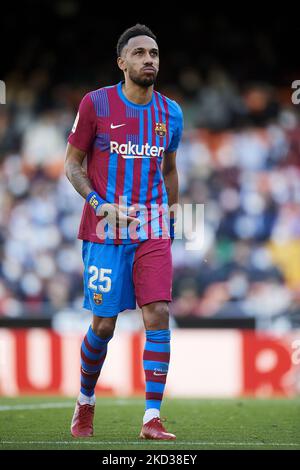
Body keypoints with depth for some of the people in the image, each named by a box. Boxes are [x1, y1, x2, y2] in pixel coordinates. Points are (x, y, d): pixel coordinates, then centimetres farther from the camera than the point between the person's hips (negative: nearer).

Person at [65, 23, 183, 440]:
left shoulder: (170, 113, 8)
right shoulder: (95, 104, -3)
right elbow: (73, 163, 2)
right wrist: (99, 204, -13)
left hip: (153, 233, 3)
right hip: (106, 232, -2)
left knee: (158, 317, -11)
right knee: (104, 325, 1)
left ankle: (152, 419, -10)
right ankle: (85, 402, 26)